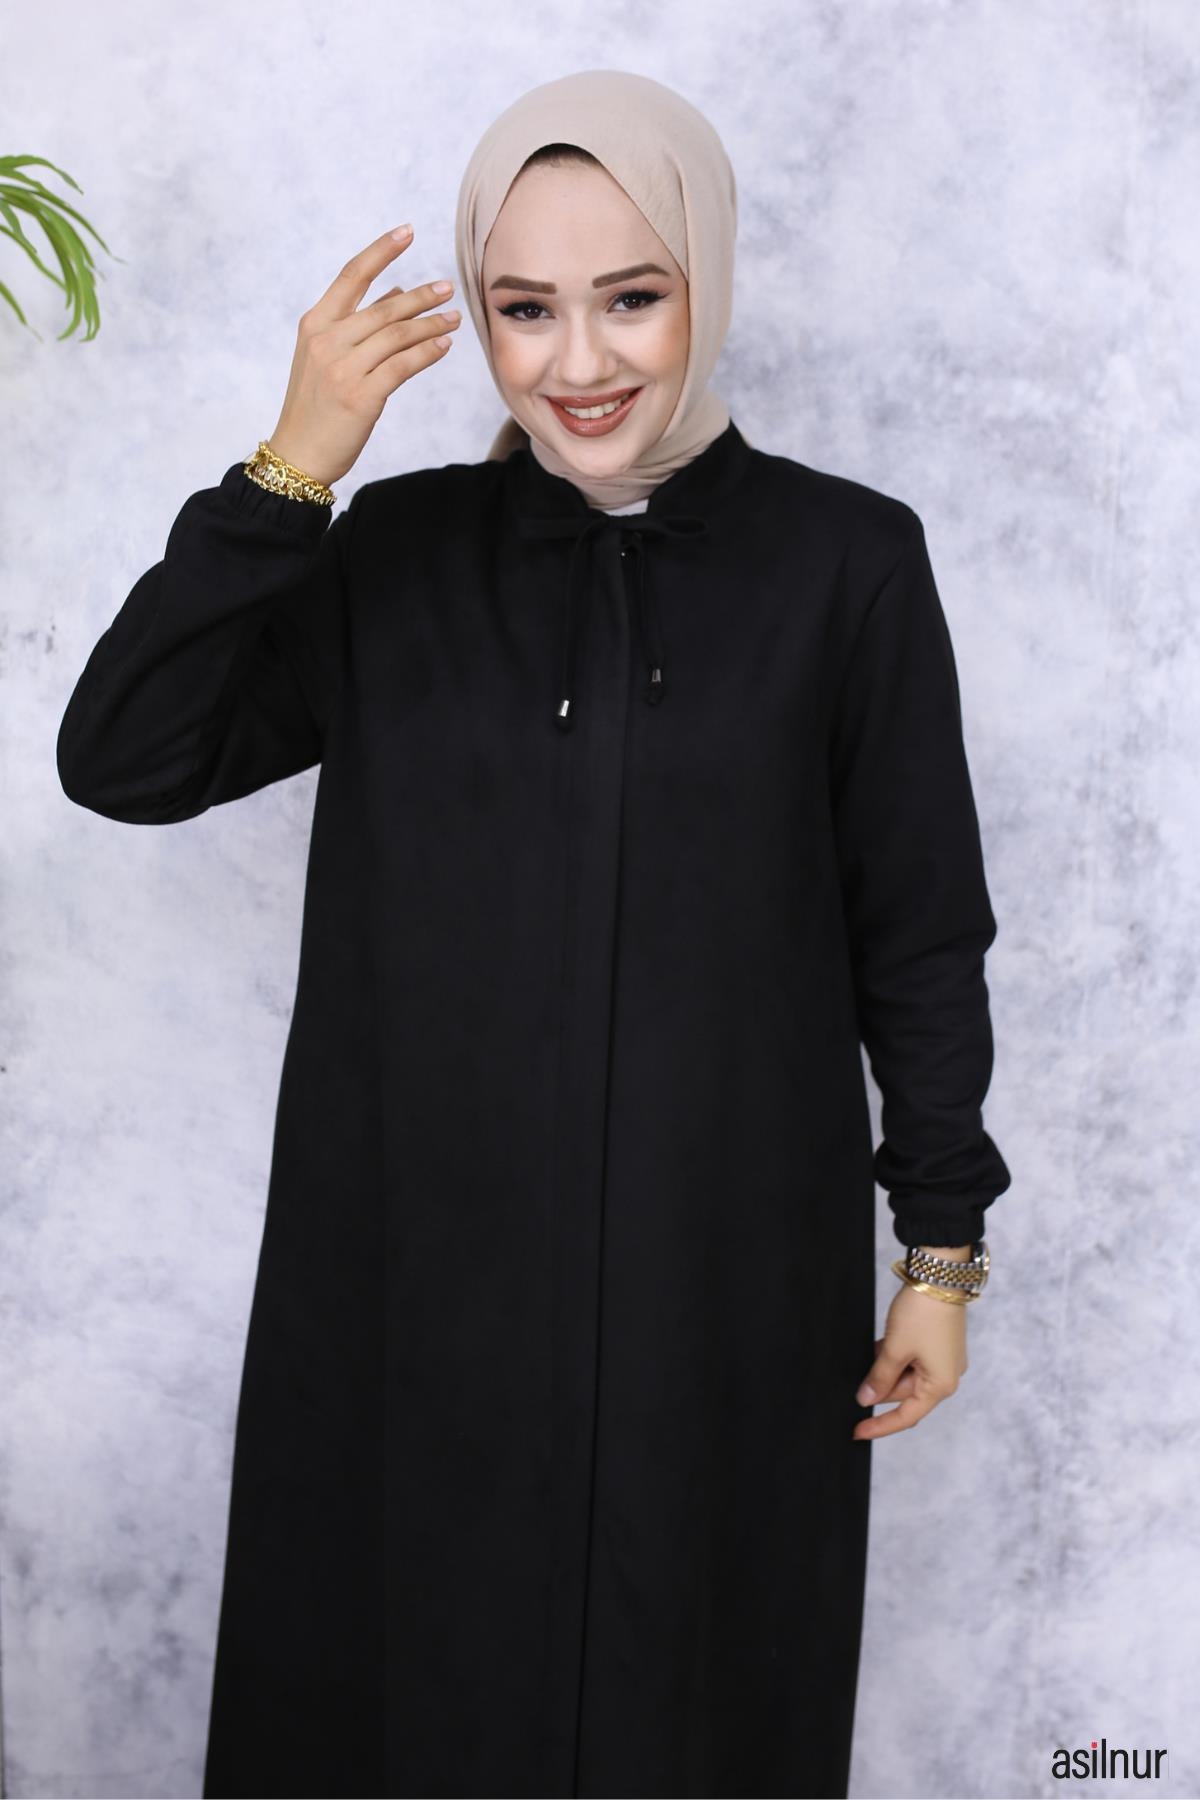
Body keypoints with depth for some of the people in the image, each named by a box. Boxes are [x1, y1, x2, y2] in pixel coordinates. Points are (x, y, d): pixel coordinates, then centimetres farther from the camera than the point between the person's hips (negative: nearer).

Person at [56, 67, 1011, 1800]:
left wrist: (944, 1245, 1)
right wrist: (290, 470, -15)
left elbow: (920, 929, -1)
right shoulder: (394, 556, 1)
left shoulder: (846, 562, -5)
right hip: (421, 1265, 2)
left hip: (726, 1269, -1)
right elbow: (119, 762, -7)